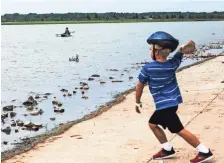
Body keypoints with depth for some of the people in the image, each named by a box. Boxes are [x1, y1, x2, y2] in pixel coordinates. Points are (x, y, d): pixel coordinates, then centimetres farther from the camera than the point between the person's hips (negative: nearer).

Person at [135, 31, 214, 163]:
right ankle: (167, 150, 25)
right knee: (153, 124, 20)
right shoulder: (173, 64, -2)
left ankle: (205, 152, 0)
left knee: (179, 130, -4)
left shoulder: (147, 68, -16)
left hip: (165, 105, -8)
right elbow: (181, 51, 11)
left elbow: (139, 86, -6)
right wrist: (183, 48, -14)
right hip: (172, 101, 8)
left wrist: (138, 102, 8)